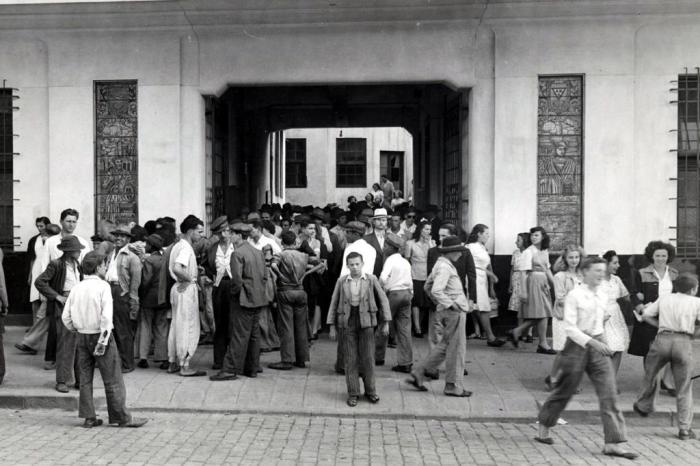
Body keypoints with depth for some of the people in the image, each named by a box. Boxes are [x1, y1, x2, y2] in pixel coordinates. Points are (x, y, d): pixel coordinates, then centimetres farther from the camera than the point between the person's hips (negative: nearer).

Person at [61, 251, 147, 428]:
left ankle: (89, 417, 18)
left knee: (85, 378, 13)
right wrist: (103, 341, -16)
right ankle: (122, 417, 9)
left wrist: (77, 331, 16)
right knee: (113, 380, 2)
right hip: (99, 335, -6)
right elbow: (106, 316, -20)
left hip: (82, 336, 6)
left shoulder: (76, 288, 4)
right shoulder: (103, 286, -13)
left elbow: (65, 316, 5)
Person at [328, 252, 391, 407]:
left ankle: (370, 390, 19)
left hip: (366, 322, -1)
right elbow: (334, 303, 7)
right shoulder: (341, 281, 2)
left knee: (368, 358, 2)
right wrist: (332, 326, 4)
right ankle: (353, 393, 14)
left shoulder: (371, 280, -1)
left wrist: (386, 323, 2)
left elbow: (383, 300, 4)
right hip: (348, 323, 1)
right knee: (351, 359, 4)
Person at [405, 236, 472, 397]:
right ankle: (453, 386, 11)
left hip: (446, 310, 10)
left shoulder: (441, 264, 14)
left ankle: (418, 374, 18)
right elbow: (436, 291, -29)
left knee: (444, 345, 17)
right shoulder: (445, 267, -17)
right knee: (456, 348, 1)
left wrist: (439, 303, 23)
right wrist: (450, 304, -20)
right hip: (453, 312, -10)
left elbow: (427, 286, 23)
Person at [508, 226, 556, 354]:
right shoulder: (528, 252, -7)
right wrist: (524, 291, -13)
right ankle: (543, 344, 4)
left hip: (544, 283, 8)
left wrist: (554, 284, 14)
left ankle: (516, 332, 15)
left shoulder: (545, 252, 13)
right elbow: (525, 273, -10)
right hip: (534, 282, -7)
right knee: (542, 314, -6)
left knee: (543, 314, 6)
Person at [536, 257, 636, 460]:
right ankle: (543, 428, 28)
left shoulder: (603, 296, 7)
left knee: (609, 393, -4)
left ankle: (614, 443, -1)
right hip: (577, 345, -5)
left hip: (598, 346, 5)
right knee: (564, 391, 8)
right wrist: (591, 342, -25)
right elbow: (570, 327, -16)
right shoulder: (574, 295, -11)